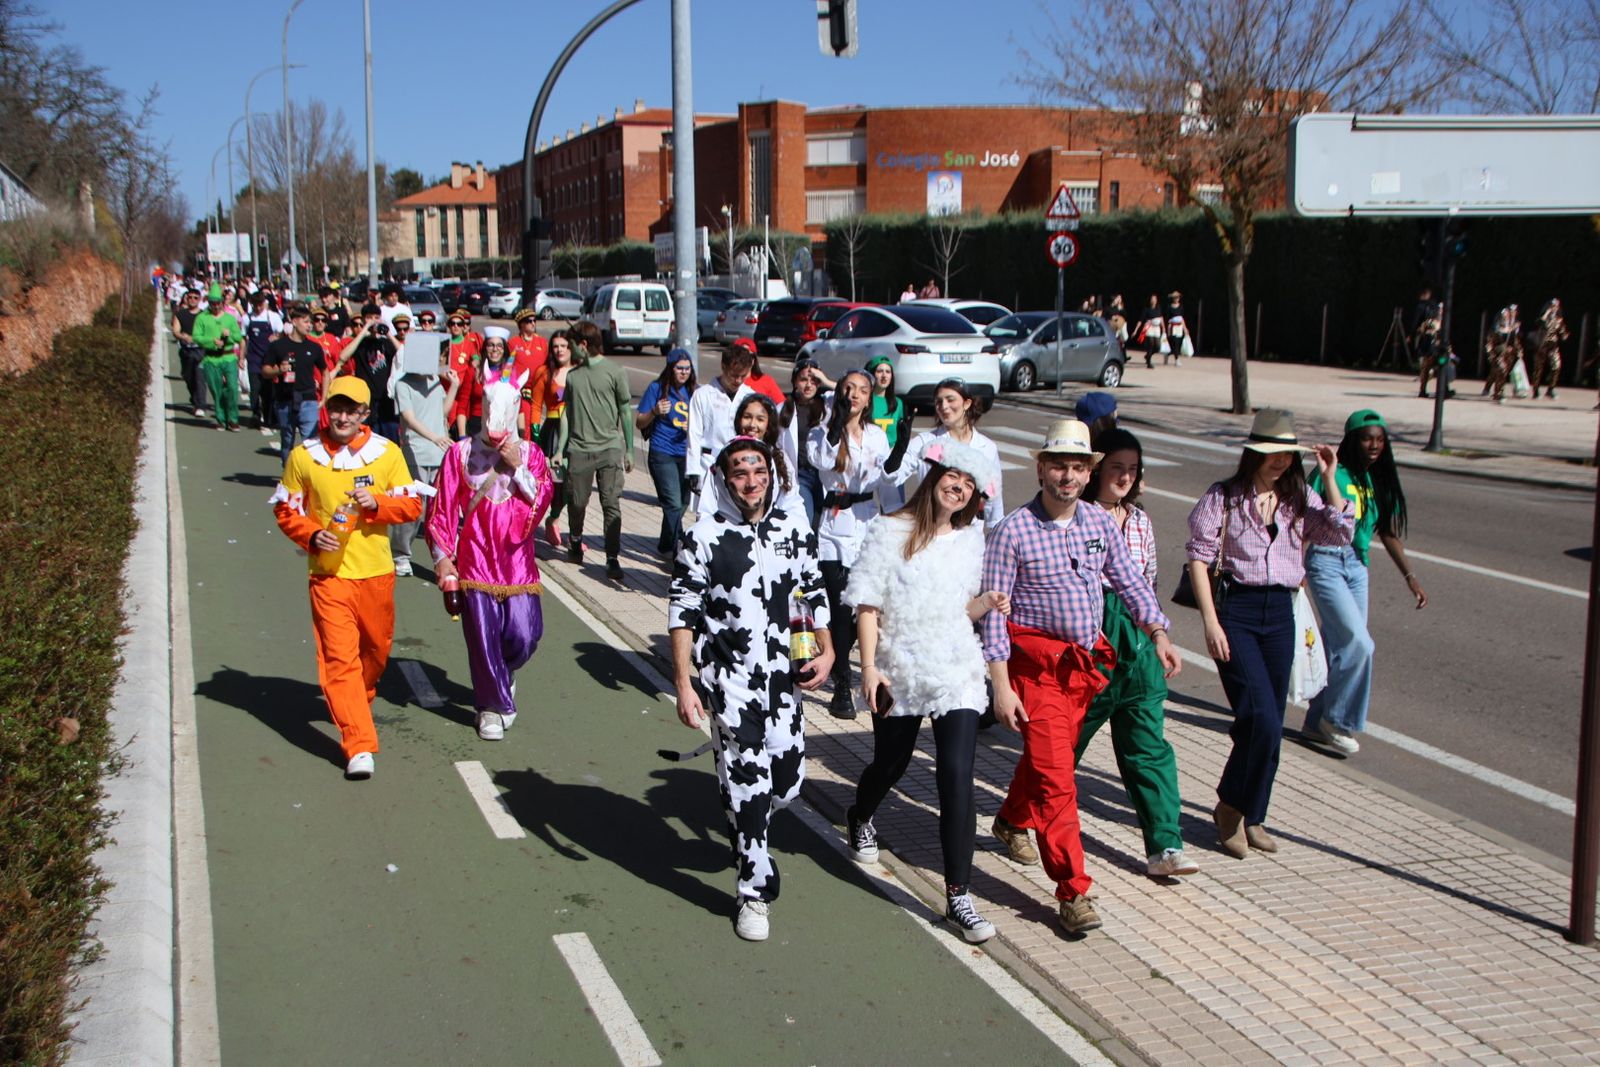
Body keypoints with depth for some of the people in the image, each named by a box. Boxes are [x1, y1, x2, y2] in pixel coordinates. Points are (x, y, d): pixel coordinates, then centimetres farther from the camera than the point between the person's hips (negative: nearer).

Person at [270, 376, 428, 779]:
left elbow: (412, 505, 2)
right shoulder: (304, 456, -2)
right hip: (329, 574, -2)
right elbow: (286, 509, 5)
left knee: (376, 648, 16)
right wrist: (311, 535, -14)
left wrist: (377, 502, -17)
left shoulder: (387, 453, 0)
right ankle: (359, 746, -10)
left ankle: (358, 701, 47)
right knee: (339, 657, -9)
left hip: (376, 573, 2)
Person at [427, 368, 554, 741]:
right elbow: (443, 507, 1)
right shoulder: (461, 453, 2)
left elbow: (542, 499, -4)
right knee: (482, 637, 0)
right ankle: (493, 705, 19)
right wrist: (442, 556, -5)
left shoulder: (530, 453, 7)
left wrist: (518, 466, -13)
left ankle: (504, 673, 29)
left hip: (517, 560, 1)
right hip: (475, 561, -1)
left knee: (524, 634, -4)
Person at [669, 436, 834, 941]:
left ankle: (742, 825, 41)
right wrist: (684, 683, -9)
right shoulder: (704, 535, -6)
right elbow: (682, 612, -5)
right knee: (746, 785, -3)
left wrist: (826, 651, 1)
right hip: (728, 679, -4)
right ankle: (755, 892, 13)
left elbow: (814, 595, 15)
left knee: (788, 779, 7)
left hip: (783, 676, 4)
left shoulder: (794, 529, 6)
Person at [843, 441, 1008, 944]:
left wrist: (988, 602, -6)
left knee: (957, 778, -9)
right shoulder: (890, 531, -5)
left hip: (957, 672, 2)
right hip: (899, 670, -2)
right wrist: (870, 666, -15)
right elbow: (867, 603, -8)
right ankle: (860, 819, 54)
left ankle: (958, 896, -4)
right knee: (891, 762, 18)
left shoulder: (971, 539, 8)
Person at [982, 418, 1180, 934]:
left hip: (1086, 661, 6)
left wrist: (1158, 632, -4)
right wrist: (1001, 685, -16)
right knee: (1055, 774, -10)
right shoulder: (1013, 531, -12)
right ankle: (1073, 891, -6)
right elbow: (994, 613, -12)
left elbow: (1130, 582, 11)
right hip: (1036, 663, -6)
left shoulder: (1101, 523, 3)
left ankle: (1013, 820, 50)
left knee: (1051, 755, 21)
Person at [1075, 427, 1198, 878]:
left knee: (1149, 746, 0)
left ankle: (1164, 848, 0)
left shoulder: (1139, 520, 11)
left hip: (1136, 641, 5)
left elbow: (1148, 584, 17)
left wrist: (1158, 640, 15)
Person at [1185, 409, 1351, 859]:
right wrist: (1210, 621, -12)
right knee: (1263, 720, -14)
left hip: (1279, 612, 5)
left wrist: (1329, 478, -7)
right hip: (1235, 608, -5)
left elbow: (1340, 532, -5)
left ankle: (1250, 816, 24)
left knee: (1269, 725, 9)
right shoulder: (1224, 497, -4)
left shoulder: (1299, 498, 9)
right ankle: (1231, 806, 6)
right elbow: (1198, 557, -6)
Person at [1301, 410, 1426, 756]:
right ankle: (1336, 719, 2)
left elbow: (1389, 532, 13)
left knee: (1339, 647, 9)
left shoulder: (1381, 480, 7)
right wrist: (1299, 572, -18)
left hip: (1357, 565, 6)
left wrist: (1409, 576, 9)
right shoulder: (1331, 475, -12)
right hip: (1326, 562, -6)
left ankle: (1317, 722, 23)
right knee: (1359, 643, -14)